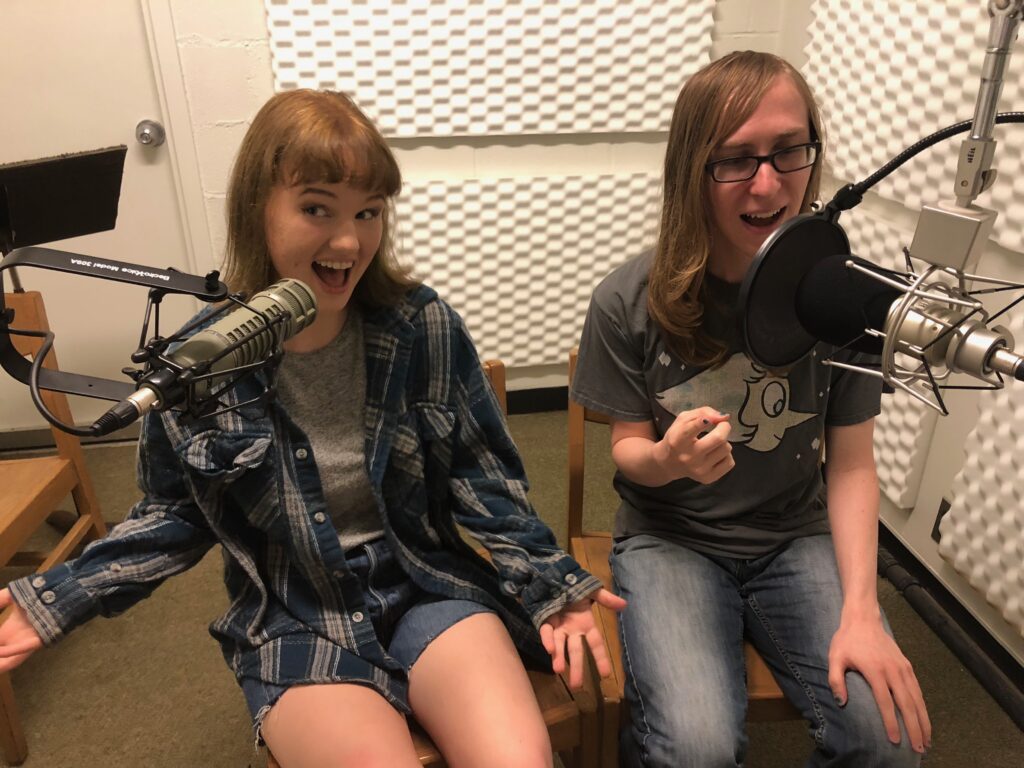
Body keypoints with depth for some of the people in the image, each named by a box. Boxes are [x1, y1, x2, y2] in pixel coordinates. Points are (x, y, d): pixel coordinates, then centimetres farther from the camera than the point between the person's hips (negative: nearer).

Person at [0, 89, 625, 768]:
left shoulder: (425, 327, -9)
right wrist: (57, 598, 0)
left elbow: (483, 478, -1)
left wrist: (550, 583, -9)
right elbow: (175, 514, 7)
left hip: (431, 587, 1)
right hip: (296, 623, 0)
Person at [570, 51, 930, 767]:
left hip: (798, 538, 3)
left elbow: (852, 464, -3)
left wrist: (859, 610, -14)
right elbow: (627, 452, -3)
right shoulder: (628, 302, -13)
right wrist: (668, 458, -27)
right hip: (670, 537, -2)